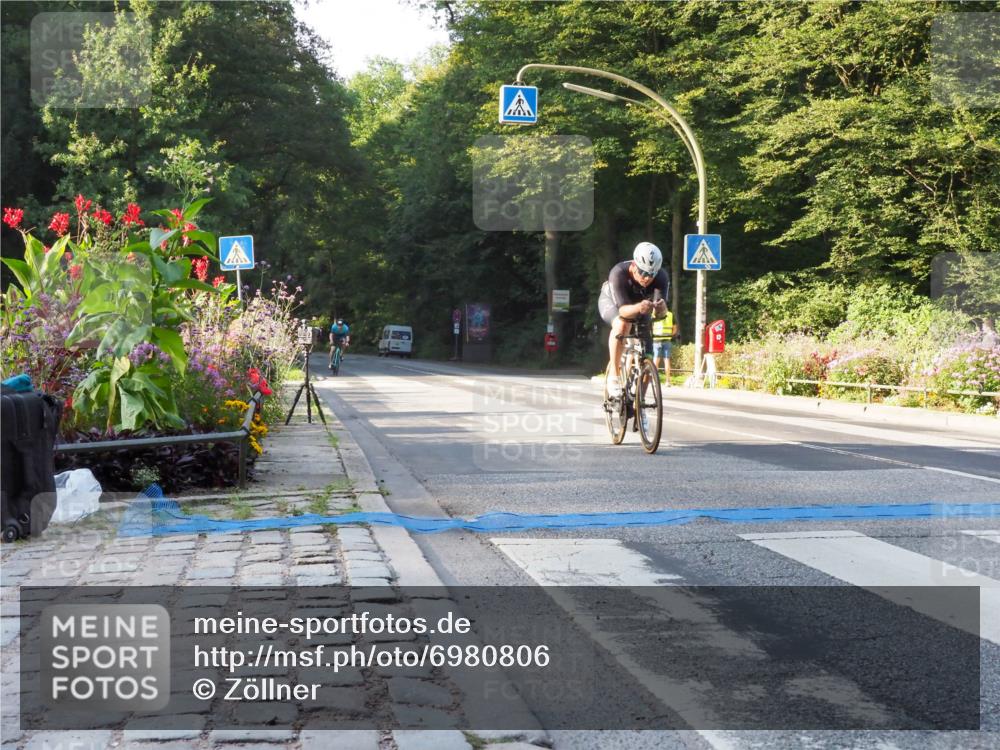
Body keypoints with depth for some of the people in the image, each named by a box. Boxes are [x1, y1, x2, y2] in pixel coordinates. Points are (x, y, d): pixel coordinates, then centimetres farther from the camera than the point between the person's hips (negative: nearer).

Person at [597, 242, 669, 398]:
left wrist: (661, 308, -64)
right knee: (622, 325, -38)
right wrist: (637, 308, -66)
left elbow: (660, 312, -40)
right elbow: (623, 309, -45)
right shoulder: (619, 273, -40)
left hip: (639, 304, 3)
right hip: (612, 301, -3)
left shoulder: (662, 277, -33)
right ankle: (614, 374, -27)